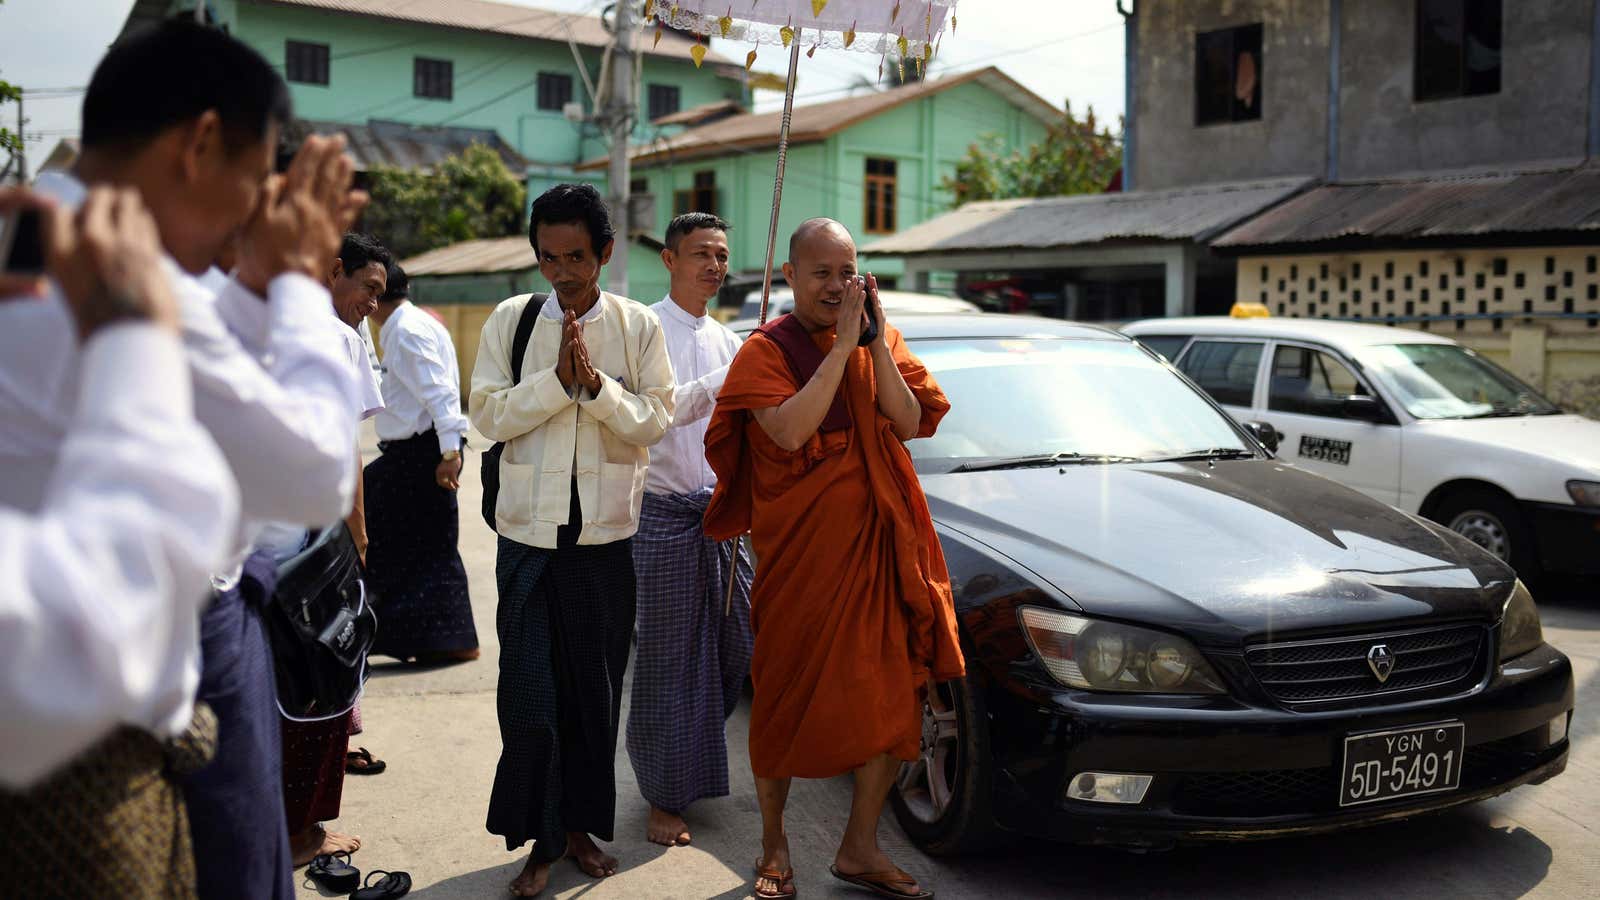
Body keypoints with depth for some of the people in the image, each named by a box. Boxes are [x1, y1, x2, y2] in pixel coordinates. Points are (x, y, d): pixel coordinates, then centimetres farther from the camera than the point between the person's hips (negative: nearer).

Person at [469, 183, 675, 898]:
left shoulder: (636, 325, 2)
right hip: (529, 532, -1)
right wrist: (558, 380, -16)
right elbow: (487, 414, -5)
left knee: (595, 690, 9)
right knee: (530, 694, -2)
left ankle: (580, 825, 26)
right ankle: (541, 839, 13)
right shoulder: (511, 320, 1)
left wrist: (597, 385, -19)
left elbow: (655, 420, -4)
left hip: (605, 536, 1)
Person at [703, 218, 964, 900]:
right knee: (787, 698, 5)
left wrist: (877, 341, -10)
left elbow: (910, 422, -3)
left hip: (877, 548, 4)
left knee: (893, 696, 4)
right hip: (797, 552, -4)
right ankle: (773, 845, 25)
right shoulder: (767, 349, -5)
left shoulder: (879, 338, 10)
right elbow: (790, 432, -22)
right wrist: (843, 343, -19)